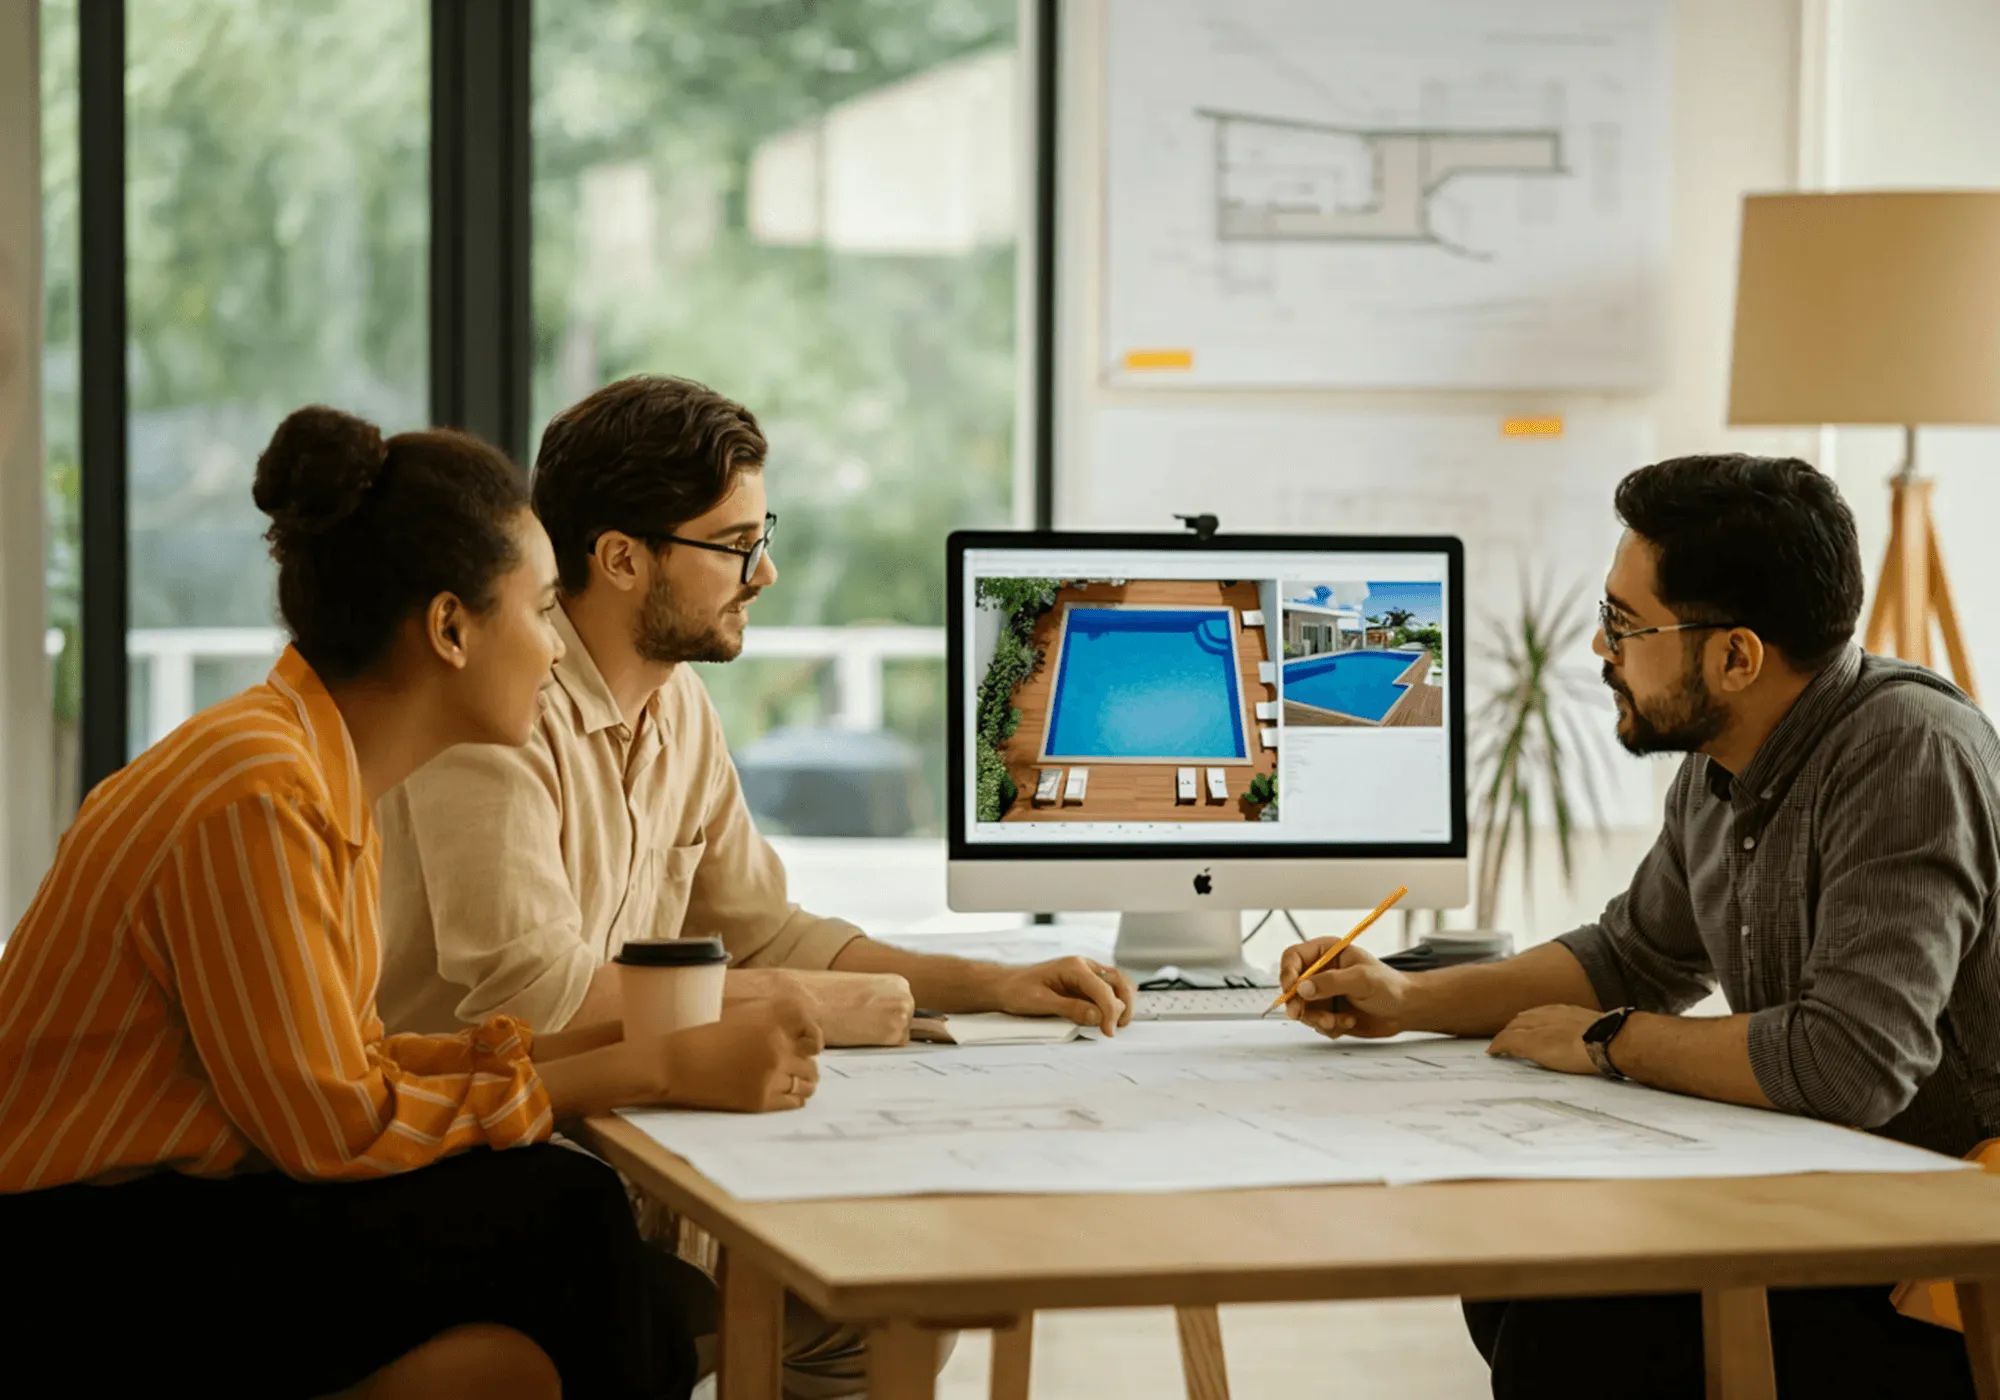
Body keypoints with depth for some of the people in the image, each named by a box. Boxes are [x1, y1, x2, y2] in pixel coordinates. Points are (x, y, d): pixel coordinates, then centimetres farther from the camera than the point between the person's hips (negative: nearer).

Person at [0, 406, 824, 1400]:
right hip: (89, 1269, -9)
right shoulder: (259, 795, -20)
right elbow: (332, 1123, -19)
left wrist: (591, 1043, 3)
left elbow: (347, 1058, 9)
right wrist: (656, 1071, -15)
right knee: (560, 1219, -19)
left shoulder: (331, 777, 10)